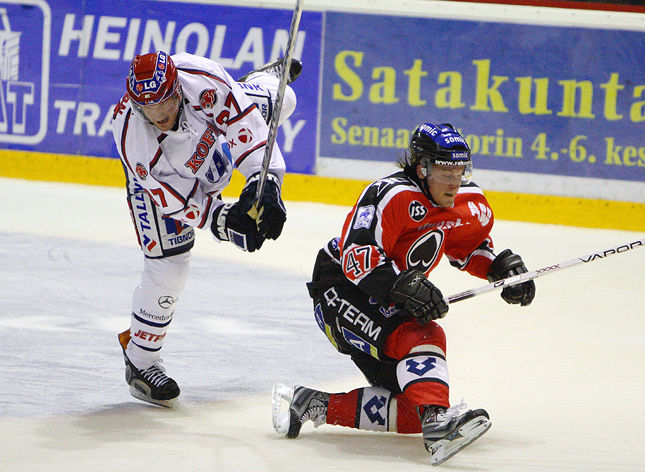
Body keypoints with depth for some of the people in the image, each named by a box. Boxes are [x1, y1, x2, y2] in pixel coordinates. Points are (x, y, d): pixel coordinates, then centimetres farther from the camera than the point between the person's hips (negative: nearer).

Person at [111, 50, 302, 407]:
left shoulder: (202, 81, -43)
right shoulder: (131, 135, -42)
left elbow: (246, 124, -34)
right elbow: (173, 198, -32)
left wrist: (264, 182, -44)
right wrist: (219, 220, -42)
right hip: (158, 173, -3)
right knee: (168, 264, -9)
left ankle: (263, 78, 60)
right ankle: (139, 360, 10)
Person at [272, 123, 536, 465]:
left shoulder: (469, 204, 2)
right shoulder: (393, 196, -24)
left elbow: (468, 246, 22)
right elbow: (358, 255, -31)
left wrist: (501, 266, 4)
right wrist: (401, 285, -43)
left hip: (385, 306, 9)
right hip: (341, 292, -9)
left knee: (413, 408, -2)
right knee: (420, 335, -33)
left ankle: (316, 406, 4)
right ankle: (437, 424, -49)